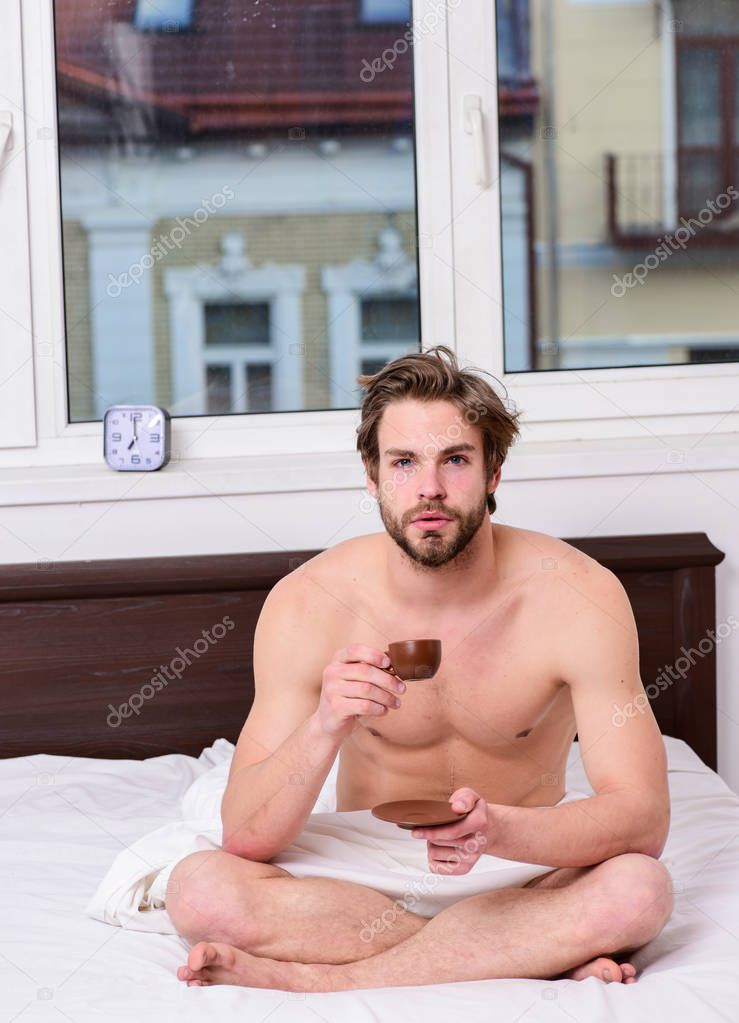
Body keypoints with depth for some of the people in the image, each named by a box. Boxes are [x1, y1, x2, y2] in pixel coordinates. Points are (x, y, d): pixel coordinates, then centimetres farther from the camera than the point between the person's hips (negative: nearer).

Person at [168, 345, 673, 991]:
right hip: (364, 873, 0)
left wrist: (497, 829, -39)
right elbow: (248, 840, -15)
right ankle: (548, 956, -22)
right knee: (199, 888, -28)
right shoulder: (309, 604, -13)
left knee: (640, 890, -33)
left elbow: (642, 817, -20)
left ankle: (302, 977, -25)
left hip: (521, 871, 0)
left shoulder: (578, 597, -15)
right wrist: (324, 726, -34)